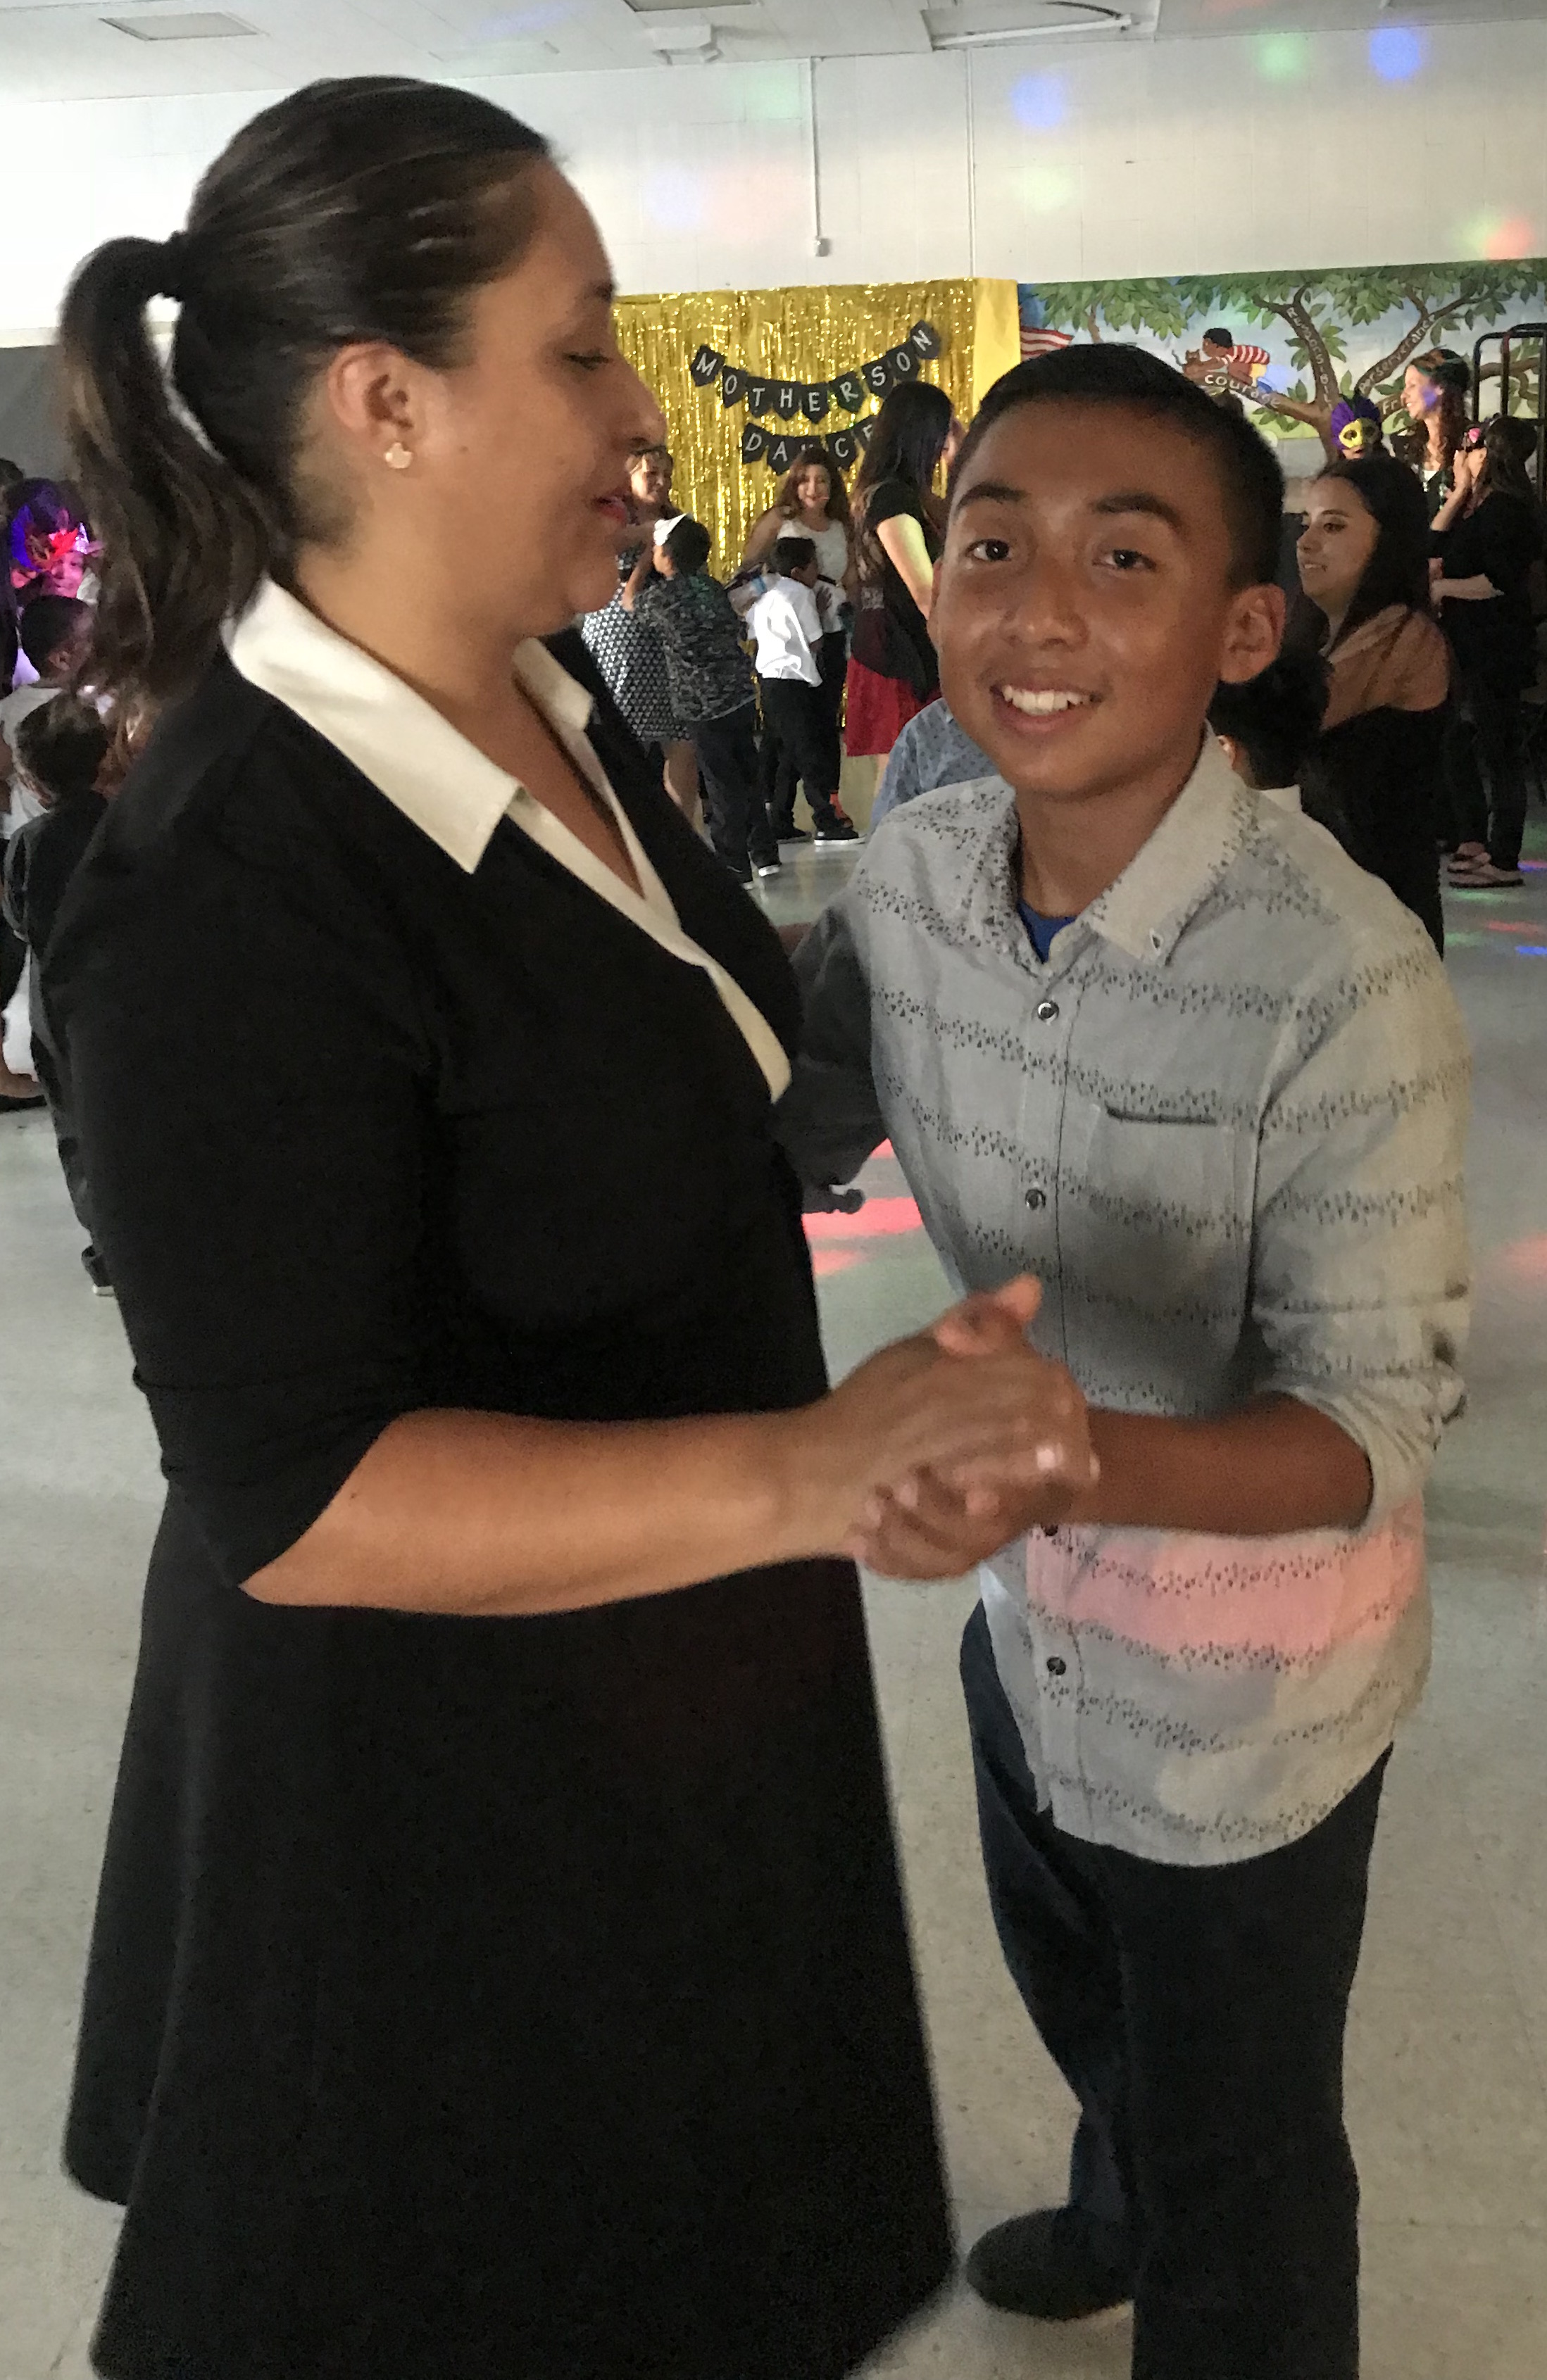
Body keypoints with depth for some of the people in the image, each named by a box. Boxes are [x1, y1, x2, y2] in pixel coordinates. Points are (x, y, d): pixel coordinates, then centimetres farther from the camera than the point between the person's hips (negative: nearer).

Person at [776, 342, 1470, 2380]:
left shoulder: (1338, 985, -30)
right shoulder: (915, 877, -12)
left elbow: (1377, 1423, -27)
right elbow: (765, 1140, 1)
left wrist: (1088, 1452, -45)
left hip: (1246, 1677, -6)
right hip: (1029, 1602, 7)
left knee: (1241, 2173, 17)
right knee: (1077, 1992, 35)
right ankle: (1125, 2208, 67)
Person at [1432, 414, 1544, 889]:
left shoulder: (1505, 509, -15)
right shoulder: (1481, 507, 15)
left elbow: (1498, 581, -23)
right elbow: (1434, 545, 16)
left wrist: (1442, 588, -13)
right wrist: (1459, 492, 9)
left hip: (1496, 649, -11)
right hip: (1469, 645, 11)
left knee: (1499, 751, -7)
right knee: (1459, 743, 16)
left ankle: (1504, 862, -4)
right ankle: (1473, 842, 26)